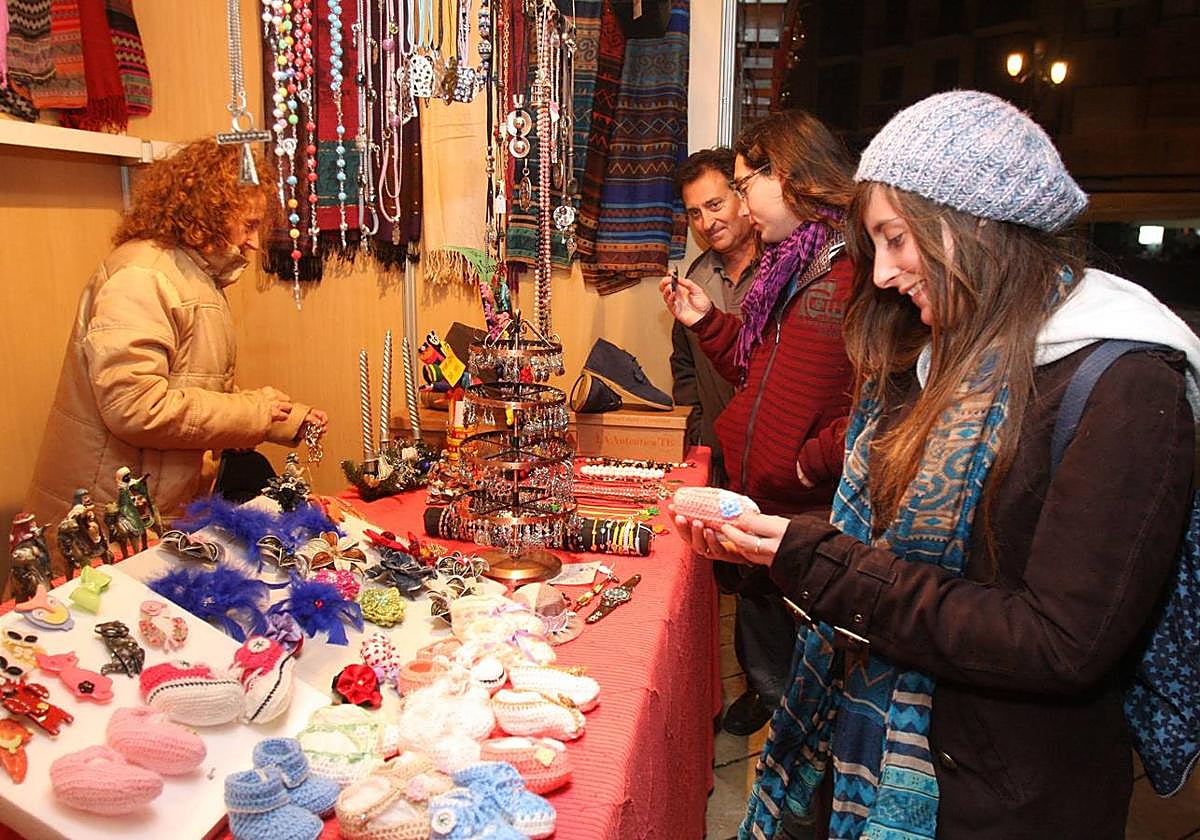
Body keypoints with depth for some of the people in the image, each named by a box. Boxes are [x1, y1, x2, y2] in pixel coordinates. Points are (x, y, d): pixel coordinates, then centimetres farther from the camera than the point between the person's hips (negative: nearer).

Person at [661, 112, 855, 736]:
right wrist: (707, 322, 11)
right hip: (759, 505, 9)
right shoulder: (787, 267, 12)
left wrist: (814, 462, -21)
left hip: (816, 515, -9)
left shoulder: (862, 269, -21)